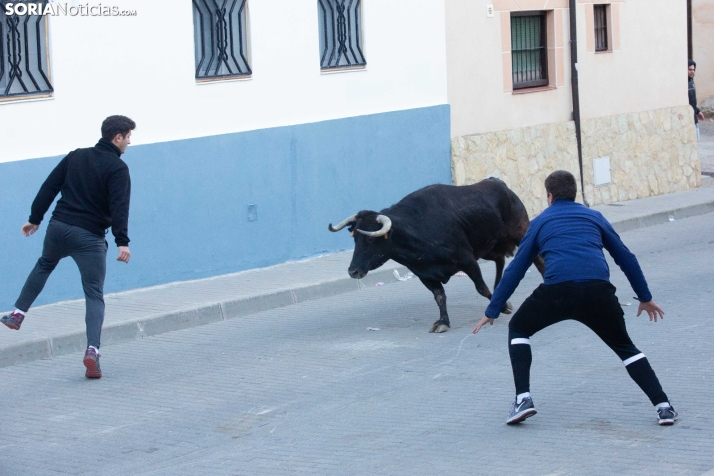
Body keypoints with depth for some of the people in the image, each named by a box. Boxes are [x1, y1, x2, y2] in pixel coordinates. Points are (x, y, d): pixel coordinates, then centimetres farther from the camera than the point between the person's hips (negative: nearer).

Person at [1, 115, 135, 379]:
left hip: (58, 228, 5)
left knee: (44, 265, 34)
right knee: (94, 294, -1)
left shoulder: (76, 156, 10)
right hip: (89, 238, -5)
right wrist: (122, 242, -24)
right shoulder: (117, 168, -6)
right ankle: (92, 350, -17)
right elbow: (119, 206, -19)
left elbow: (49, 187, 12)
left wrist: (35, 218, 21)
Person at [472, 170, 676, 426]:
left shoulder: (540, 222, 24)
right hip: (598, 291, 2)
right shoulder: (594, 217, 27)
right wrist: (645, 297, 41)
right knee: (624, 346, 23)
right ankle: (663, 405, 9)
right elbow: (626, 258, 30)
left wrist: (491, 311, 29)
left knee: (518, 329, 24)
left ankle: (523, 399, 9)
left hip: (557, 290, -2)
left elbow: (515, 270, 23)